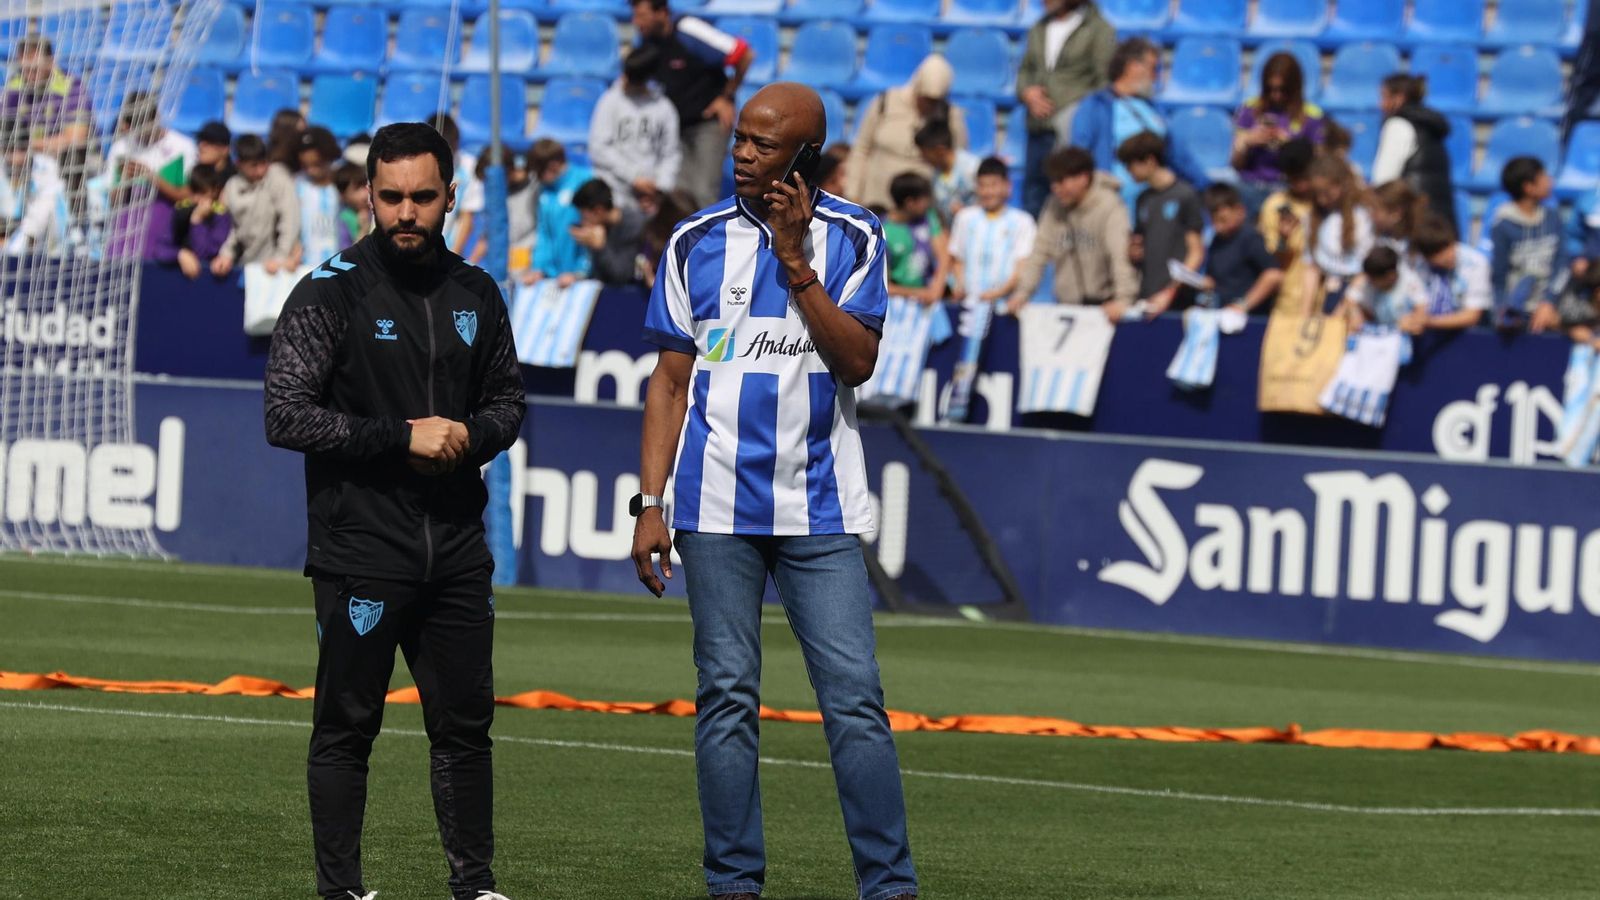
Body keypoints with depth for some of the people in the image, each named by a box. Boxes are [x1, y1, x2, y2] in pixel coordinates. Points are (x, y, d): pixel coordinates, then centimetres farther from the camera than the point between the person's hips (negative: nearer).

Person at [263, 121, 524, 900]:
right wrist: (403, 436, -17)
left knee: (465, 722, 9)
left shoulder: (476, 295, 9)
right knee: (347, 726, 0)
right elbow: (287, 416, -12)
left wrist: (470, 435, -4)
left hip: (456, 546, 5)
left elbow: (507, 400, 20)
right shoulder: (331, 293, -7)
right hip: (360, 550, -5)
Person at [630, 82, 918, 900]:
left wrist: (796, 263, -13)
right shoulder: (696, 242, 6)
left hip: (819, 509, -1)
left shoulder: (851, 237, 3)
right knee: (727, 699, 3)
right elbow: (670, 381, 8)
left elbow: (858, 362, -7)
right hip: (718, 506, 1)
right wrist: (650, 503, 1)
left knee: (855, 696, -7)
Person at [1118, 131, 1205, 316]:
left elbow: (1196, 252, -5)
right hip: (1147, 299, 6)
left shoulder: (1185, 196, -4)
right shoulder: (1143, 199, 14)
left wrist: (1171, 292, -14)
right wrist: (1133, 253, 1)